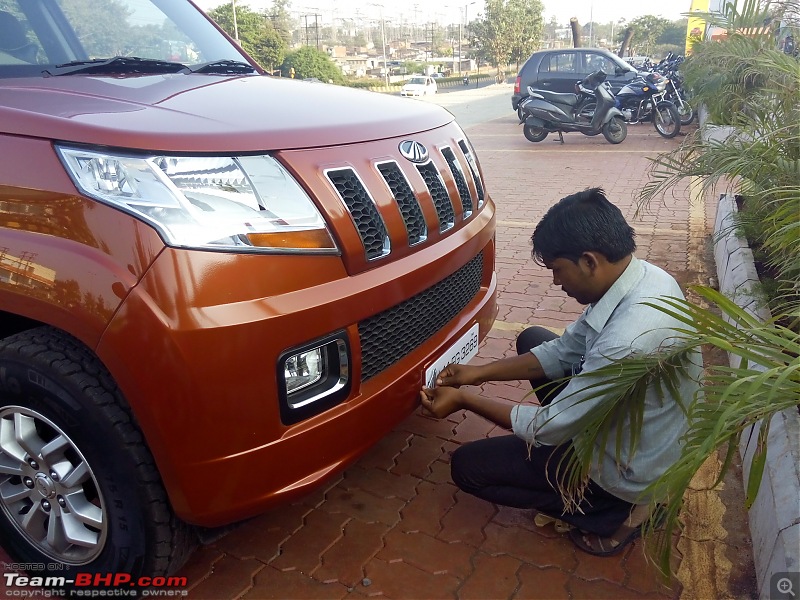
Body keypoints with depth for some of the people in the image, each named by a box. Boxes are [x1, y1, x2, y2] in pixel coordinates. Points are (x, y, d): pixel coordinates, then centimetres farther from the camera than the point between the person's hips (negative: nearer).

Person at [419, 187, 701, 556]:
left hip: (629, 470, -8)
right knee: (532, 340, 15)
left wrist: (464, 400, -14)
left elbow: (550, 427, -26)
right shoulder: (641, 276, -9)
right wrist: (481, 372, -2)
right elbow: (565, 349, 2)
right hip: (622, 423, 9)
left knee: (467, 466, -4)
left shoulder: (630, 339, -38)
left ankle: (612, 516, 4)